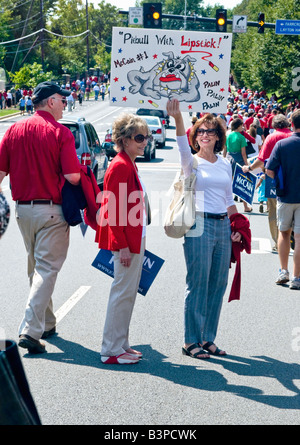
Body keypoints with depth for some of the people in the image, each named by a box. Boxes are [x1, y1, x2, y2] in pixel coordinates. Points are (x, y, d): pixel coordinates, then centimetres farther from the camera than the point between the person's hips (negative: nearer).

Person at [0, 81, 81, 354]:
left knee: (35, 267, 19)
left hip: (22, 208, 6)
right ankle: (31, 330, -12)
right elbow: (73, 176, -18)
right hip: (51, 210, -6)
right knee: (47, 269, -3)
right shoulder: (61, 133, -11)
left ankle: (46, 323, 32)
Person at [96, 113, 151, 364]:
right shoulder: (120, 166, -16)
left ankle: (121, 344, 24)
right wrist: (123, 246, -21)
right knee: (123, 291, -5)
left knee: (129, 292, 15)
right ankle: (112, 350, 3)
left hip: (135, 238, 10)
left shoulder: (130, 165, 15)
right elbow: (113, 210, -20)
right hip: (125, 240, -10)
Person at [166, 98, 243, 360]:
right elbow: (183, 146, -24)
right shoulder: (192, 162, -2)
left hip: (223, 226, 5)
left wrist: (236, 227, 11)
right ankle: (191, 340, 6)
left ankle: (208, 338, 19)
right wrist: (177, 118, -39)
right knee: (197, 285, -3)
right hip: (199, 227, -5)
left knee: (218, 284, 8)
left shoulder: (225, 164, 13)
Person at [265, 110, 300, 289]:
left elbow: (269, 171, -8)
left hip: (285, 196, 1)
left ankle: (283, 271, 16)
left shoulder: (282, 144, -7)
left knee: (284, 232, 19)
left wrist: (283, 178, 9)